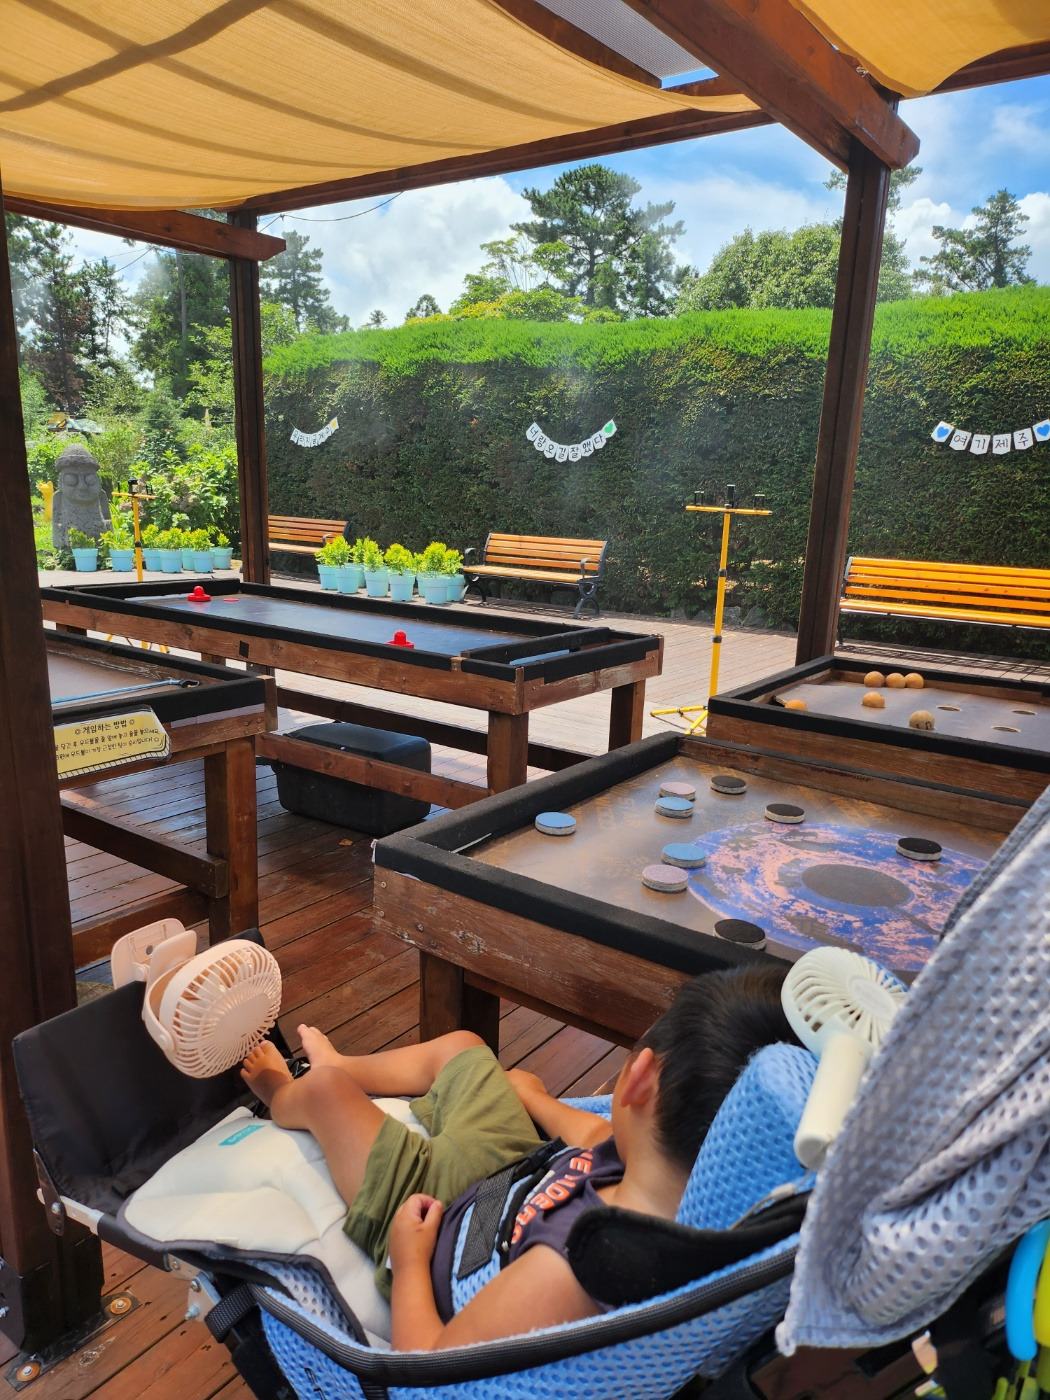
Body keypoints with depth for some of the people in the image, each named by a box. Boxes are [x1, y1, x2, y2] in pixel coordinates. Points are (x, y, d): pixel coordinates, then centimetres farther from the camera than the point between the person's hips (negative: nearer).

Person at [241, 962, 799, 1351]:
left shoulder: (574, 1271, -48)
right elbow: (601, 1136, -4)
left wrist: (408, 1261, -14)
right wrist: (532, 1097, 14)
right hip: (521, 1181, 6)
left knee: (323, 1086, 7)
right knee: (459, 1045, 20)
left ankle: (283, 1098, 46)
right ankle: (338, 1066, 49)